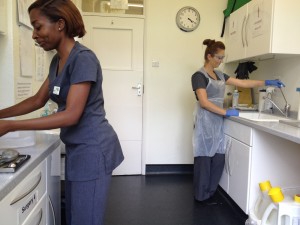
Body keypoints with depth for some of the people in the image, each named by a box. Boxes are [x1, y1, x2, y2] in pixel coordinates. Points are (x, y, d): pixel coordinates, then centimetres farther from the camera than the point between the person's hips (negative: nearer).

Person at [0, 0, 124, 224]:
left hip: (93, 149, -8)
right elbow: (38, 100, 17)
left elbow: (71, 115, -24)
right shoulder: (57, 60, 9)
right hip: (77, 149, 9)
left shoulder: (83, 58, -19)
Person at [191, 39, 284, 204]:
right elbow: (204, 102, -18)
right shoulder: (199, 75, -10)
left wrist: (266, 82, 12)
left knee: (218, 158, 6)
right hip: (205, 121, -7)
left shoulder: (219, 75, 15)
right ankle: (201, 195, 14)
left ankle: (209, 192, 22)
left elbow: (242, 83, 16)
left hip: (217, 121, 8)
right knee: (204, 158, 0)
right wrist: (226, 112, -17)